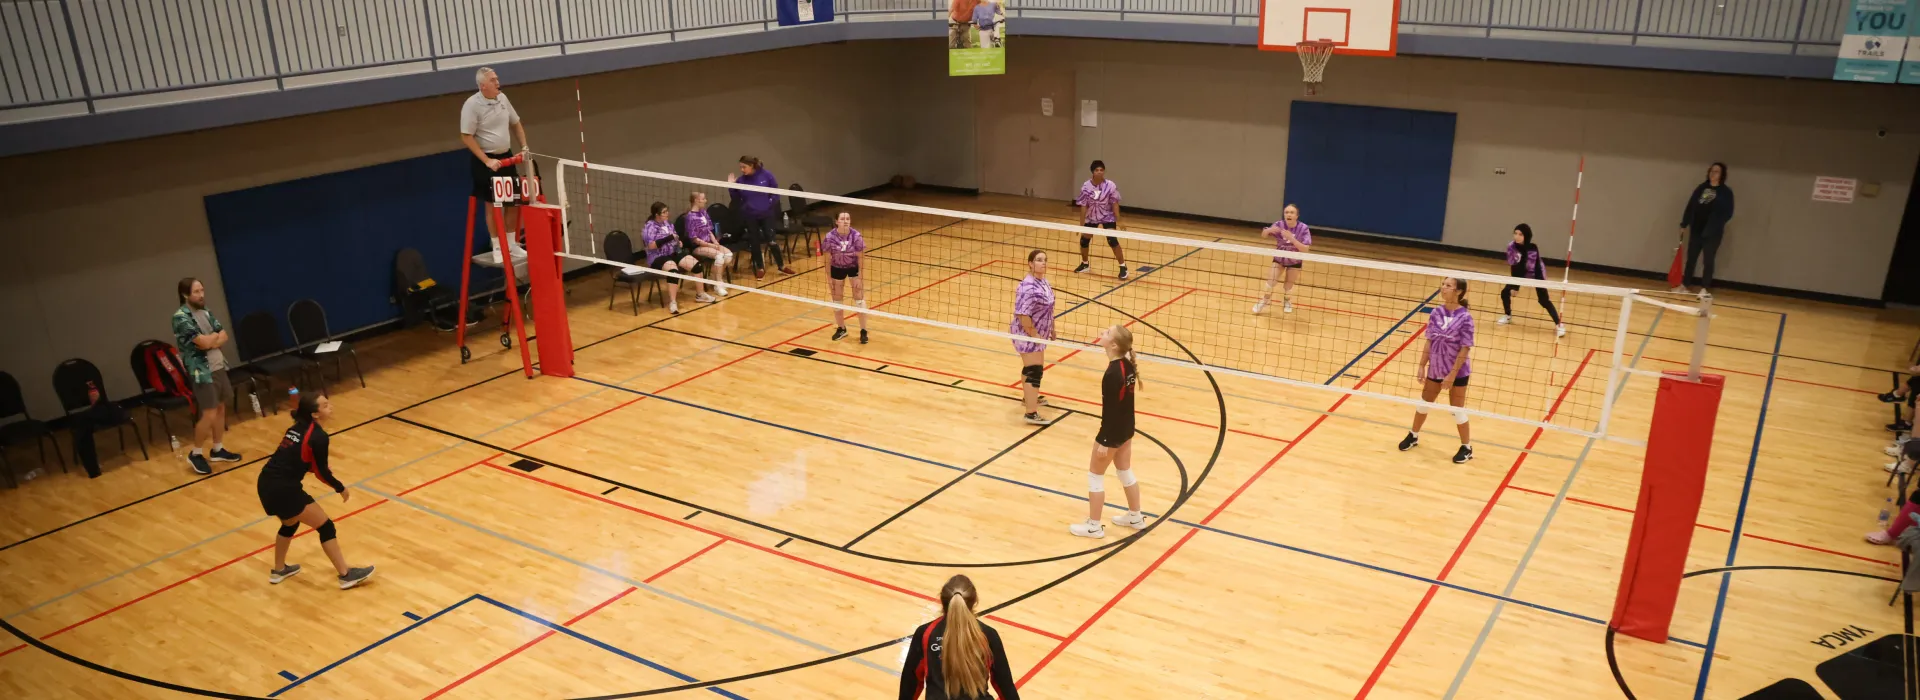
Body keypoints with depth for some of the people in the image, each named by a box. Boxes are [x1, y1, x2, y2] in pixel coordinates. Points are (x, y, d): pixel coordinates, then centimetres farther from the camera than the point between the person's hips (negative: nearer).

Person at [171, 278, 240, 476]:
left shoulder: (205, 311, 9)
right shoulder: (181, 317, -16)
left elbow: (223, 336, 7)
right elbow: (204, 342, -21)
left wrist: (211, 341, -13)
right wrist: (215, 336, -1)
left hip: (218, 366, 8)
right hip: (202, 371, -8)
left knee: (221, 408, 13)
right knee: (209, 414, -7)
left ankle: (217, 449, 25)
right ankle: (195, 454, 9)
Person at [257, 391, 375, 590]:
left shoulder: (298, 428, 12)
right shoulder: (318, 437, -12)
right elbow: (321, 472, -6)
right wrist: (341, 488, 9)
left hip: (267, 483, 9)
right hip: (283, 489, -9)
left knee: (290, 523, 32)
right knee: (325, 526, 2)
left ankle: (278, 570, 46)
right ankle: (346, 575, 7)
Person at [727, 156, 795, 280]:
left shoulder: (766, 175, -9)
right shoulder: (741, 180, -5)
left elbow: (776, 191, 1)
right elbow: (736, 198, 1)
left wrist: (771, 203, -11)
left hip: (766, 214, -2)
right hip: (750, 216, 2)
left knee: (771, 240, -2)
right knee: (755, 242, 9)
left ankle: (781, 266, 15)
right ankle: (760, 268, 23)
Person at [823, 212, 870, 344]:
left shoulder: (856, 236, -24)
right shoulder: (830, 237, -23)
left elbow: (861, 258, -15)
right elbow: (828, 259, -11)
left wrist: (860, 277, -14)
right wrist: (829, 278, -7)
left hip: (854, 267, -1)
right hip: (837, 268, 1)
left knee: (859, 299, 0)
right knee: (836, 300, 11)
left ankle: (863, 331, 10)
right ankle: (841, 329, 30)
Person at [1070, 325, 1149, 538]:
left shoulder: (1112, 374, -29)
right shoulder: (1128, 364, -4)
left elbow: (1110, 409, -23)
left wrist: (1104, 440, -18)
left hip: (1114, 431, -8)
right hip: (1127, 428, 8)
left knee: (1095, 475, 8)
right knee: (1125, 472, 24)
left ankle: (1094, 526, 20)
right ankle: (1135, 516, 39)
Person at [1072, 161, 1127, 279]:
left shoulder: (1110, 185, -21)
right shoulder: (1086, 186, -16)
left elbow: (1114, 203, -13)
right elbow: (1083, 206, -10)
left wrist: (1118, 221, -17)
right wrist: (1081, 224, -9)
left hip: (1108, 217, -3)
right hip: (1091, 218, 3)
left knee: (1112, 240, -17)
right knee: (1084, 240, 6)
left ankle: (1123, 267, -3)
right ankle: (1085, 264, 33)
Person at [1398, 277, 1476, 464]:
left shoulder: (1465, 317, -19)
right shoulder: (1436, 313, -5)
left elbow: (1465, 349, -17)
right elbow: (1429, 342, 2)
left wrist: (1452, 374, -17)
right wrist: (1422, 367, 1)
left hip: (1457, 372, -5)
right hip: (1435, 369, 5)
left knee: (1457, 410, 6)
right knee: (1424, 403, 19)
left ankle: (1467, 447, 24)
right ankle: (1413, 435, 40)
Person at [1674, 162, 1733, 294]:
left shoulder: (1726, 192, -4)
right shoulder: (1701, 188, 7)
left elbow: (1728, 213, -7)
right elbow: (1690, 206, 9)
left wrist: (1717, 224, -21)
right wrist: (1684, 224, 7)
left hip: (1713, 233, -4)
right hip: (1696, 230, 4)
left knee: (1708, 261, 2)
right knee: (1691, 258, 8)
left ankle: (1704, 289, 9)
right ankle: (1684, 285, 15)